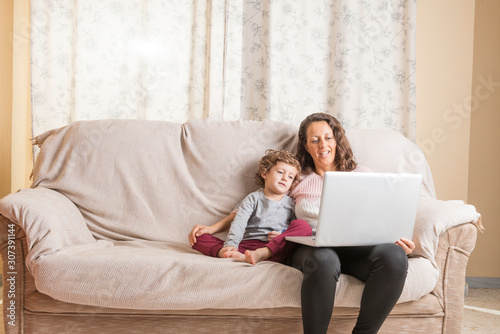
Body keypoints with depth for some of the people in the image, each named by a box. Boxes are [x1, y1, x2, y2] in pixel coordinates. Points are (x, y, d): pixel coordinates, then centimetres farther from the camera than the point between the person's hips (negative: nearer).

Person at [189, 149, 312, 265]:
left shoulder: (291, 204, 19)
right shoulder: (253, 199, 15)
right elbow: (239, 223, -2)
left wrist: (283, 236, -6)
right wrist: (231, 245, -20)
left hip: (274, 250, 0)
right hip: (245, 245, 0)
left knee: (304, 226, -26)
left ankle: (261, 254, -41)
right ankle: (238, 256, -44)